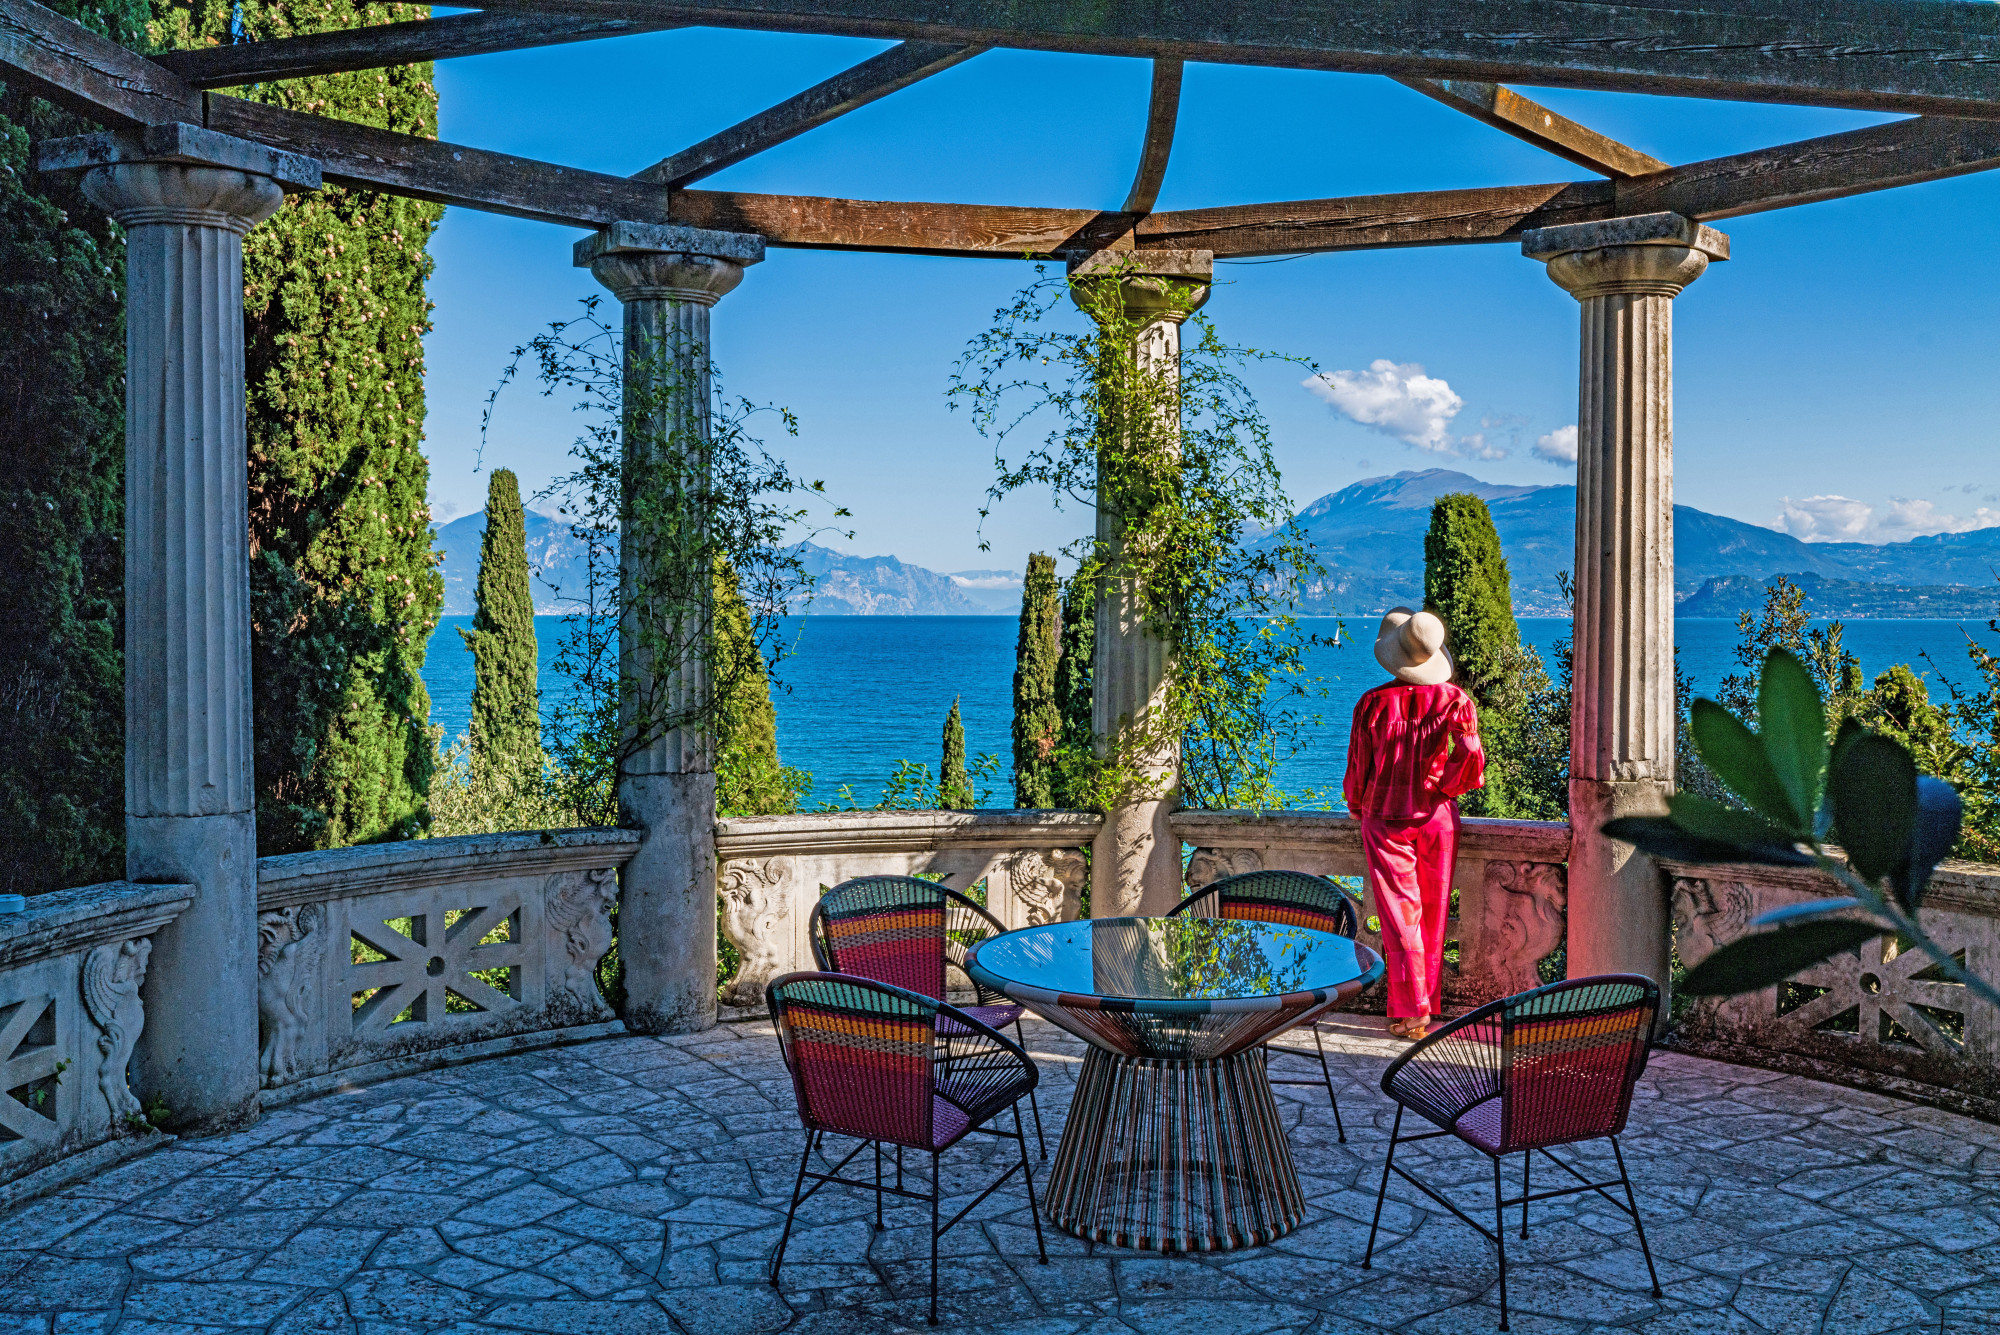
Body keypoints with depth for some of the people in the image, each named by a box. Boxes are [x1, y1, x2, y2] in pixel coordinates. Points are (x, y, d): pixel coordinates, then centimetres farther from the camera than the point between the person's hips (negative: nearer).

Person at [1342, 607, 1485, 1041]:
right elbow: (1469, 754, -13)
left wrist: (1357, 805, 16)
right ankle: (1426, 1003, 23)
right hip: (1437, 816, 2)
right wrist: (1447, 789, 6)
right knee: (1433, 914, 13)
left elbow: (1359, 765, -2)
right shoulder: (1453, 698, -4)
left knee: (1400, 914, 1)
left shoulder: (1373, 703, -7)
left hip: (1386, 817, -2)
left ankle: (1411, 1011, -3)